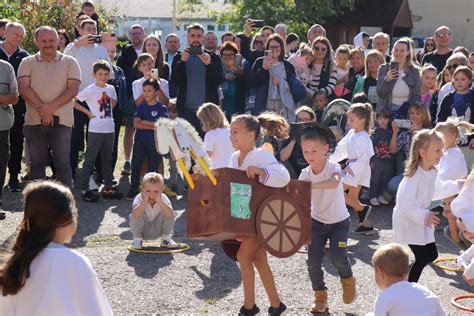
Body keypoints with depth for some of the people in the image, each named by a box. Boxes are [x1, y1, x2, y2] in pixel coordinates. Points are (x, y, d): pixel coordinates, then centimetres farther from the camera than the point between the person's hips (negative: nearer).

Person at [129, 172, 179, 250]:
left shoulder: (163, 198, -19)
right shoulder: (139, 198, -23)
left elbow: (170, 214, -39)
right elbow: (135, 215, -43)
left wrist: (159, 201, -41)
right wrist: (145, 201, -43)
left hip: (157, 231, 1)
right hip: (143, 231, -1)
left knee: (170, 214, -23)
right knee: (136, 216, -31)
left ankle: (166, 238, 0)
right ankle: (137, 239, -4)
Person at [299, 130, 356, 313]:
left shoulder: (333, 167, -22)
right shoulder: (305, 174, -11)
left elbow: (335, 182, -46)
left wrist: (311, 185, -59)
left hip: (339, 221, -3)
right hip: (316, 221, 3)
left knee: (337, 258, -17)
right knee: (313, 261, -7)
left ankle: (347, 280, 18)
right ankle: (320, 294, 17)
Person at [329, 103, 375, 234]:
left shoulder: (364, 138, -20)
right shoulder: (351, 133, 7)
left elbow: (364, 158, -25)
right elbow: (341, 147, 15)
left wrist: (350, 168, -27)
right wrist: (331, 158, 11)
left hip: (358, 172, -9)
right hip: (351, 170, 9)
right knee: (352, 197, 15)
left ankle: (362, 209, -1)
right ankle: (365, 225, 23)